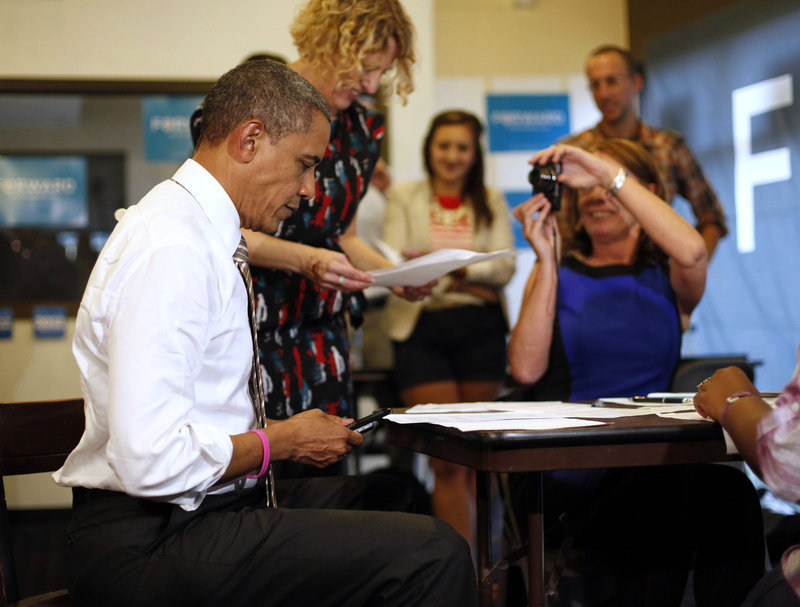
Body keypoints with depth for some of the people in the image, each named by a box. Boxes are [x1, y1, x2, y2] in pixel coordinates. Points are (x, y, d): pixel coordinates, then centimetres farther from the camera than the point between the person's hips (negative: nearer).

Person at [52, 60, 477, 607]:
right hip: (148, 544, -10)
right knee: (431, 553, -20)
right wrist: (284, 441, -12)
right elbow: (150, 461, -26)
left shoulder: (205, 235, 12)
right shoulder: (170, 249, -19)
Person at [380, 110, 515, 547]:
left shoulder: (492, 202, 15)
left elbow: (504, 267, 0)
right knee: (449, 458, -10)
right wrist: (459, 283, -17)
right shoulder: (404, 199, 11)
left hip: (481, 330, 2)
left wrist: (450, 264, -19)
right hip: (421, 330, -2)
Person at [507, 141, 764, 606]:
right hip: (568, 465, -1)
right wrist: (547, 262, -3)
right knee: (659, 498, -34)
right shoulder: (557, 274, 14)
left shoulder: (667, 280, 15)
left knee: (731, 494, -31)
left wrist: (607, 172, -13)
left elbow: (692, 251, -13)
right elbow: (526, 370, -3)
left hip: (655, 457, 2)